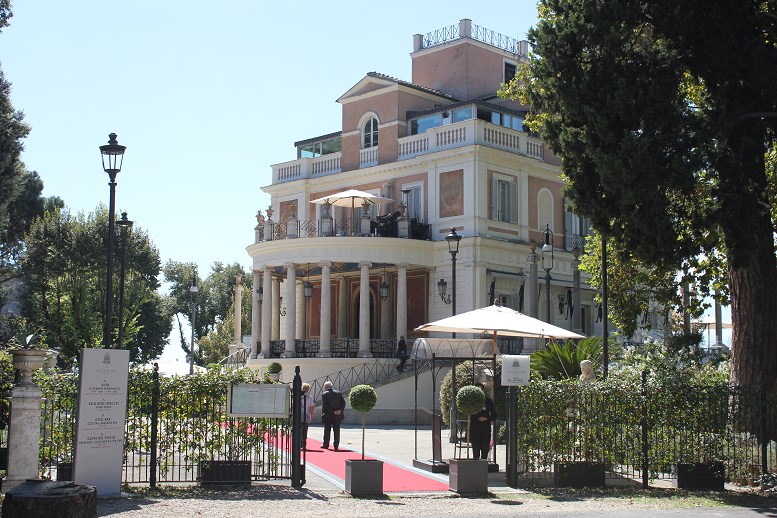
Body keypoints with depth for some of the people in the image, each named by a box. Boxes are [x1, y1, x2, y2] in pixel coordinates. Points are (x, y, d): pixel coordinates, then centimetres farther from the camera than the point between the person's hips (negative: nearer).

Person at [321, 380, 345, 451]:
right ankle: (336, 446, 4)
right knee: (337, 430, 6)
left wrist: (333, 411, -12)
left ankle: (325, 445, 18)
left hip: (328, 416, -2)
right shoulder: (338, 393, 4)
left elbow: (324, 406, -12)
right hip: (338, 416, 2)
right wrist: (340, 410, -9)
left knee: (327, 430, 10)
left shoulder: (324, 394, -6)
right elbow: (343, 402, -1)